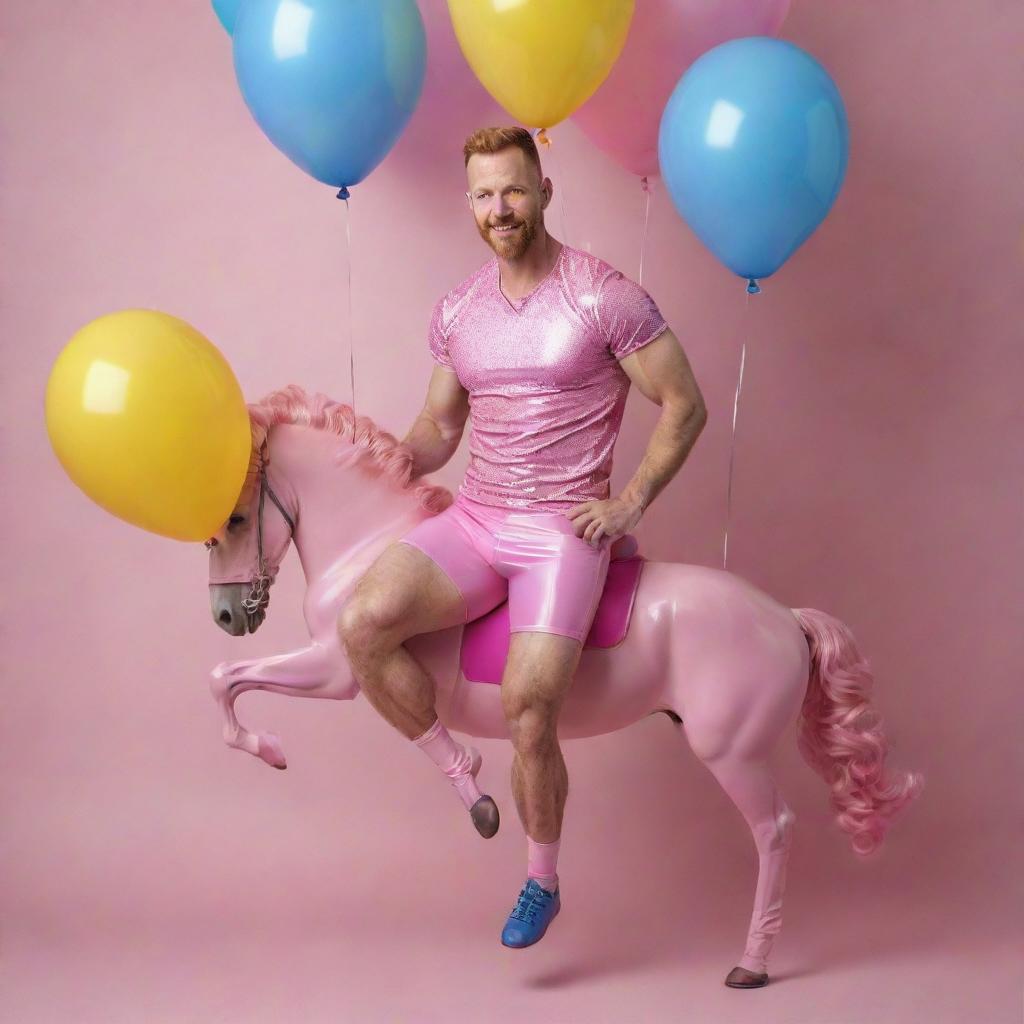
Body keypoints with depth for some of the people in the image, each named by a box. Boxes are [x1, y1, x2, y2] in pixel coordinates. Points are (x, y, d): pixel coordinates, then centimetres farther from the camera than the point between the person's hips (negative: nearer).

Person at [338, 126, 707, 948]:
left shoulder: (606, 298, -6)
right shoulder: (456, 313, 10)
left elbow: (684, 406, -1)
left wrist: (630, 504, -7)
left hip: (565, 531, -4)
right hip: (473, 520, 4)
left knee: (528, 705, -18)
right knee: (363, 620, -23)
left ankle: (543, 882, 9)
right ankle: (456, 768, 2)